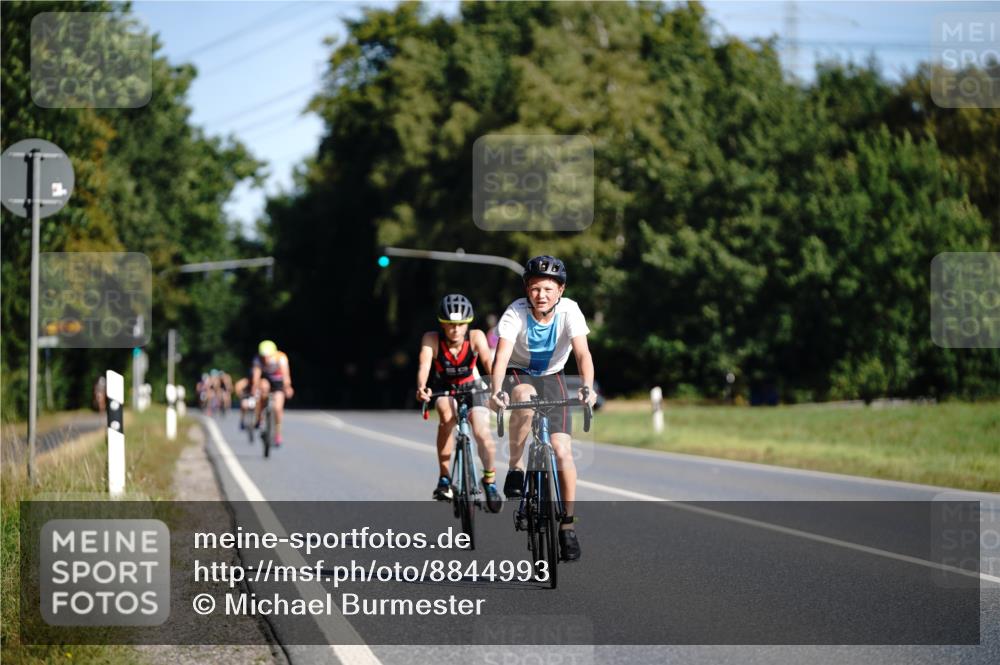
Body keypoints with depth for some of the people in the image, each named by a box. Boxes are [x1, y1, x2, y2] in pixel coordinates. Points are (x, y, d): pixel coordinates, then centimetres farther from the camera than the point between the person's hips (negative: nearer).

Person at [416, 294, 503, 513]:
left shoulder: (475, 337, -24)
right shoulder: (432, 339, -25)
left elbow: (488, 362, -36)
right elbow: (424, 365, -37)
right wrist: (421, 388, -57)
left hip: (472, 387, 0)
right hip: (444, 389, 0)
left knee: (482, 433, -20)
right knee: (447, 416, -33)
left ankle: (490, 479, 7)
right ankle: (444, 477, -21)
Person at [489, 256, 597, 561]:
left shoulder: (569, 311, -21)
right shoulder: (516, 313, -24)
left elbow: (582, 353, -30)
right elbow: (502, 354, -35)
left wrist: (586, 387, -49)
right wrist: (497, 391, -52)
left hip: (551, 378, 2)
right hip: (518, 374, -2)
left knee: (563, 451, -12)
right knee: (525, 398, -39)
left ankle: (567, 525, 1)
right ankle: (516, 467, -19)